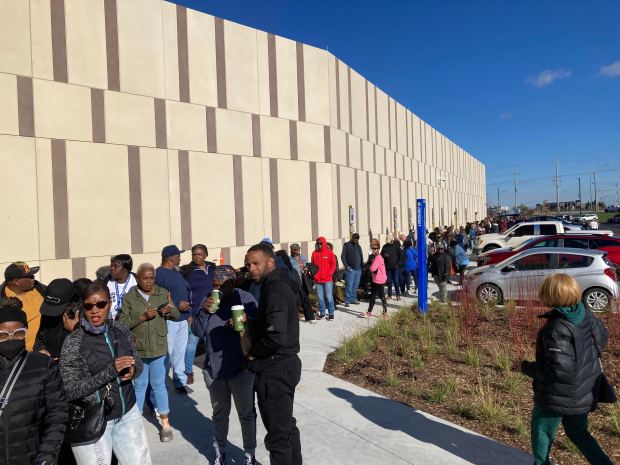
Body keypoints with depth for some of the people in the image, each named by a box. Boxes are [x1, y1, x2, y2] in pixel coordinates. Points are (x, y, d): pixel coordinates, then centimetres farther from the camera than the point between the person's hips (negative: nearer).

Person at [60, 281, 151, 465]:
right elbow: (70, 391, -17)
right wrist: (110, 370, -26)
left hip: (128, 413, 4)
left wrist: (133, 370, -15)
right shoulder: (72, 342, -15)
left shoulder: (120, 329, -4)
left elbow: (137, 361, 8)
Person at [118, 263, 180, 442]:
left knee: (159, 385, 10)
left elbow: (176, 315, 3)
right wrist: (143, 317, -22)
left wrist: (170, 310, -19)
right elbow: (122, 322, -9)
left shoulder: (163, 293, -1)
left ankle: (165, 423, 22)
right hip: (137, 349, 0)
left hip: (159, 348, 1)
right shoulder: (129, 297, -5)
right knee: (139, 386, 13)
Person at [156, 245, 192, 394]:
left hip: (182, 319, 8)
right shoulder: (158, 274, -12)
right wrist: (177, 305, -17)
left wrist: (189, 313, 17)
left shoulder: (176, 272, 16)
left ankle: (180, 381, 22)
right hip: (168, 321, -8)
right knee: (167, 353, -4)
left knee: (180, 353, 12)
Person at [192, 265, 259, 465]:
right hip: (213, 367, 4)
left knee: (246, 413, 11)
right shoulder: (208, 300, 1)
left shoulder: (245, 298, -13)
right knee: (219, 413, 20)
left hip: (241, 368, -3)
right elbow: (197, 332, 0)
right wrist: (205, 312, -16)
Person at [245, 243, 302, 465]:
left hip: (274, 371, -10)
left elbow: (276, 337, -28)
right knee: (287, 426, 23)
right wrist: (249, 324, 1)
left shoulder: (275, 291, -22)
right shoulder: (279, 284, 8)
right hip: (285, 365, 10)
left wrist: (253, 352, -12)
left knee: (277, 434, 5)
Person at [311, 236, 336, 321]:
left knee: (329, 297, 0)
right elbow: (312, 265, 11)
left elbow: (333, 265, -2)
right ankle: (322, 313, 19)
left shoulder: (329, 253, -1)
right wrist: (314, 275, -2)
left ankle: (331, 314, 9)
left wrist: (328, 274, -11)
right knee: (320, 298, 8)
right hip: (317, 280, 3)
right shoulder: (314, 253, 7)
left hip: (327, 280, -3)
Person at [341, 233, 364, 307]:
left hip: (358, 269, 6)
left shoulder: (358, 246, 18)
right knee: (349, 285, -8)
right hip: (350, 269, -6)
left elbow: (361, 256, 24)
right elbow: (343, 256, -5)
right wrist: (346, 265, -15)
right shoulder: (347, 245, 0)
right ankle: (347, 301, -4)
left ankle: (353, 299, 18)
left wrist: (362, 264, 12)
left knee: (355, 286, 9)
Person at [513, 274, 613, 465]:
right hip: (584, 393, 8)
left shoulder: (556, 328, -29)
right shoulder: (587, 316, -5)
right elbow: (602, 338, 14)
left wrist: (525, 367, -18)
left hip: (558, 397, -7)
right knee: (577, 432, 28)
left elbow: (557, 369, -30)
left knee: (541, 434, 15)